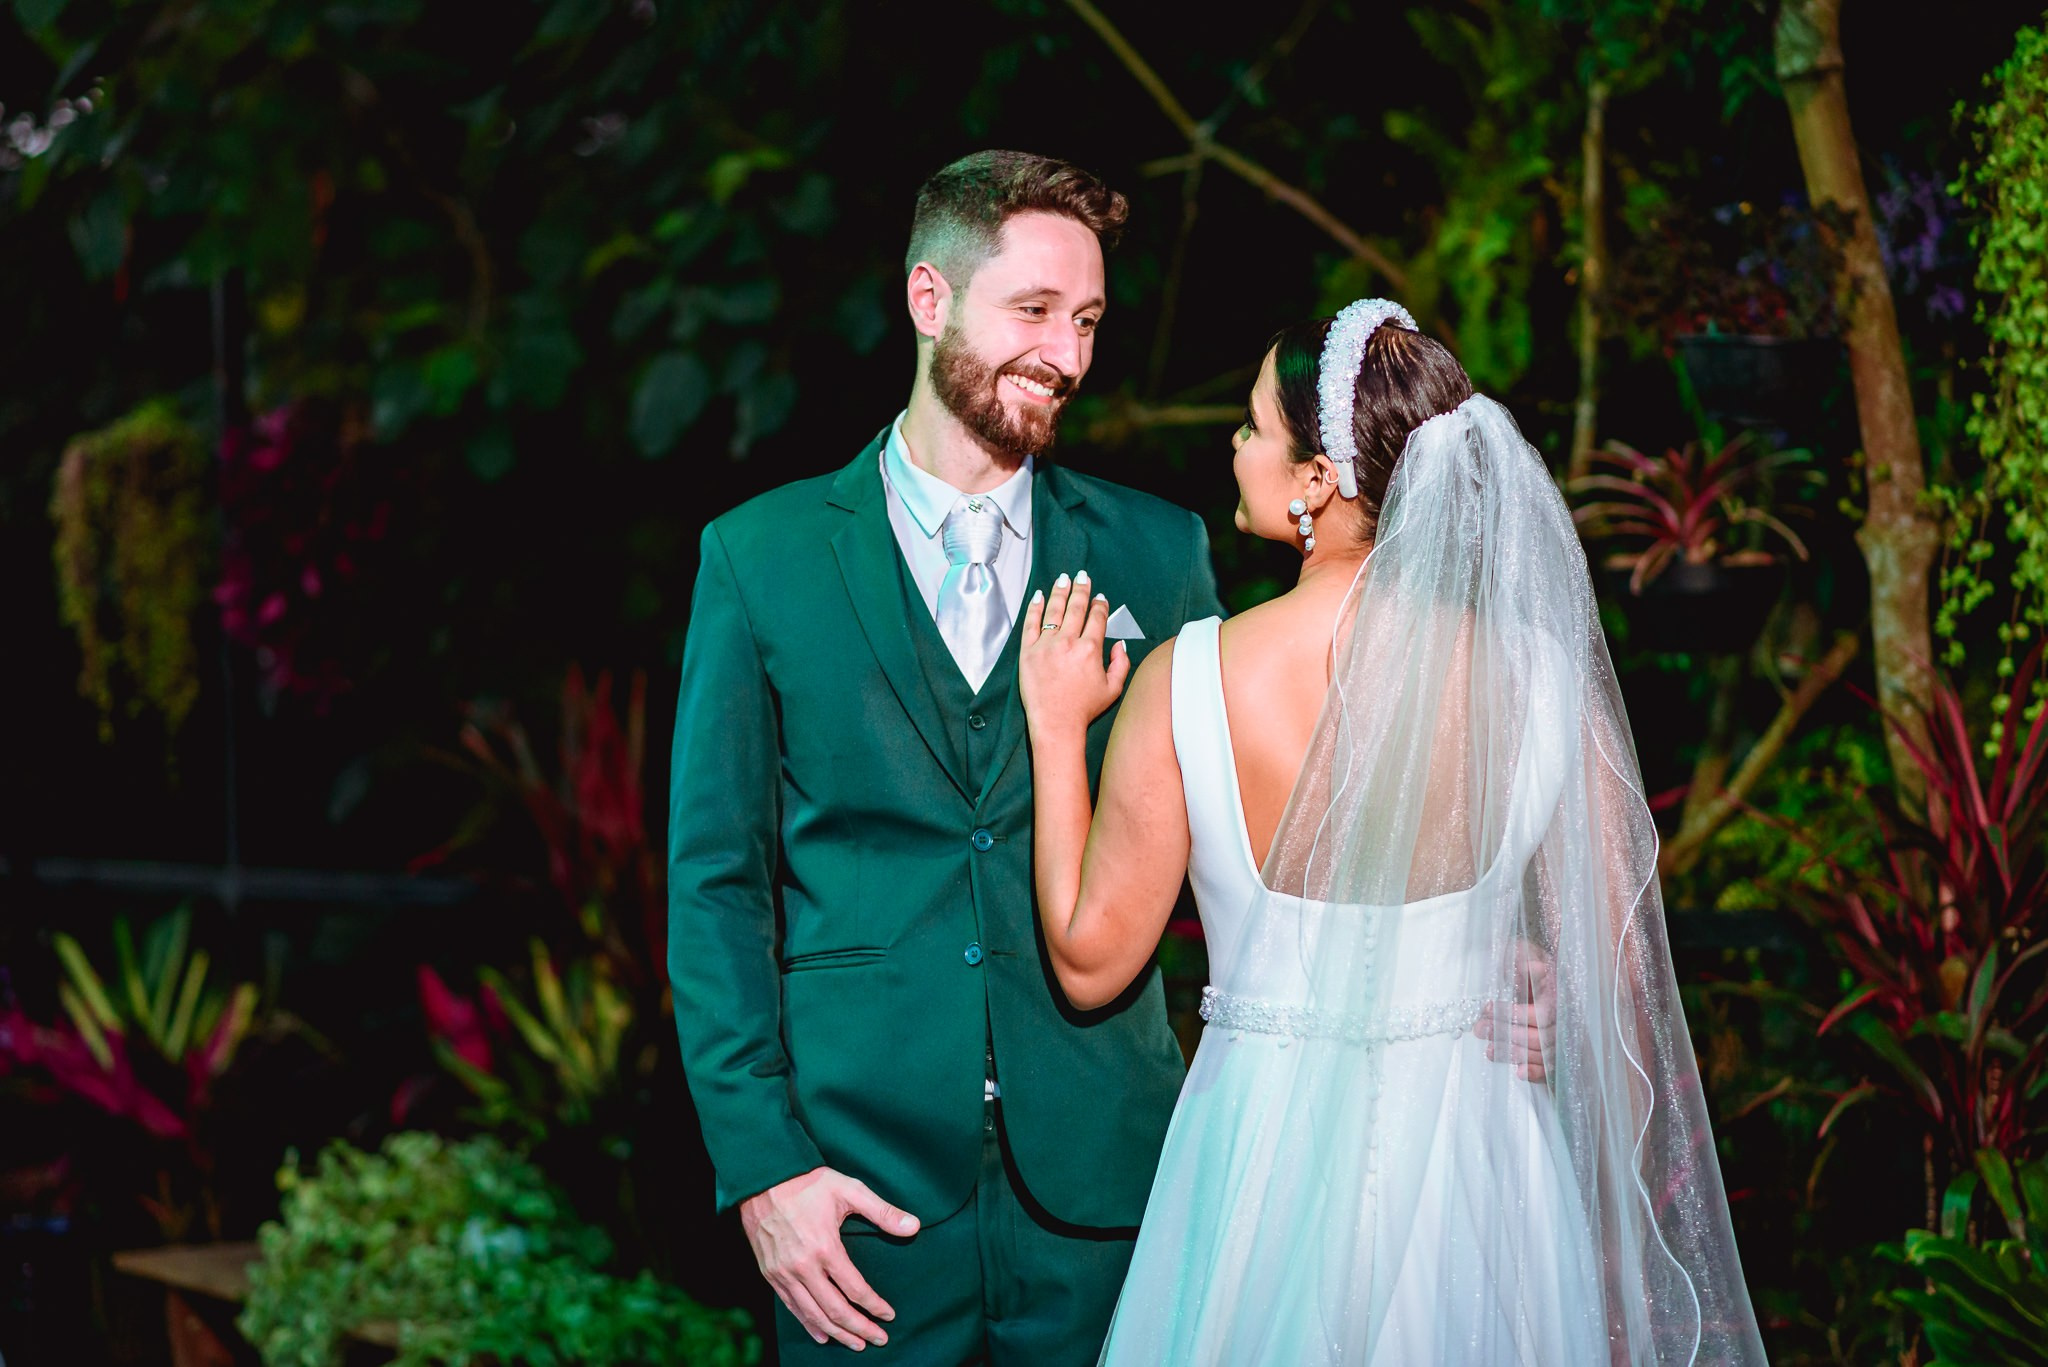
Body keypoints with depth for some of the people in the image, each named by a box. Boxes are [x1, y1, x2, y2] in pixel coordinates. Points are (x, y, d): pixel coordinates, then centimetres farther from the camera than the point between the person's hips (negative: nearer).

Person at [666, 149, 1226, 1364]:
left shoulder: (1158, 554, 6)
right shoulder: (761, 556, 2)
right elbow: (716, 884, 1)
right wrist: (761, 1167, -6)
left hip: (1098, 1178, 1)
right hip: (861, 1181, -1)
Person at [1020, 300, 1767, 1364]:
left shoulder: (1188, 680, -15)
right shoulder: (1540, 674, -11)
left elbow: (1090, 960, -5)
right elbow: (1619, 982, -5)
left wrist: (1056, 729, 6)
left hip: (1267, 1168, -1)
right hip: (1478, 1149, 1)